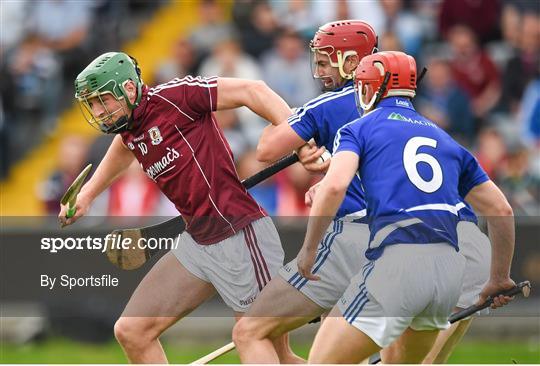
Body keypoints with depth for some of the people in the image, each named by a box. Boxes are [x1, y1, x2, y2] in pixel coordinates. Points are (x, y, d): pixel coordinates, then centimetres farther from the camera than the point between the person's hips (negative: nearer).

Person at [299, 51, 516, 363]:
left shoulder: (358, 129, 12)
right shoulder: (446, 140, 26)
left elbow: (335, 186, -8)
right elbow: (502, 211, 25)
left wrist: (309, 248, 2)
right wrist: (500, 279, 35)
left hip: (397, 262, -6)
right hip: (450, 267, 6)